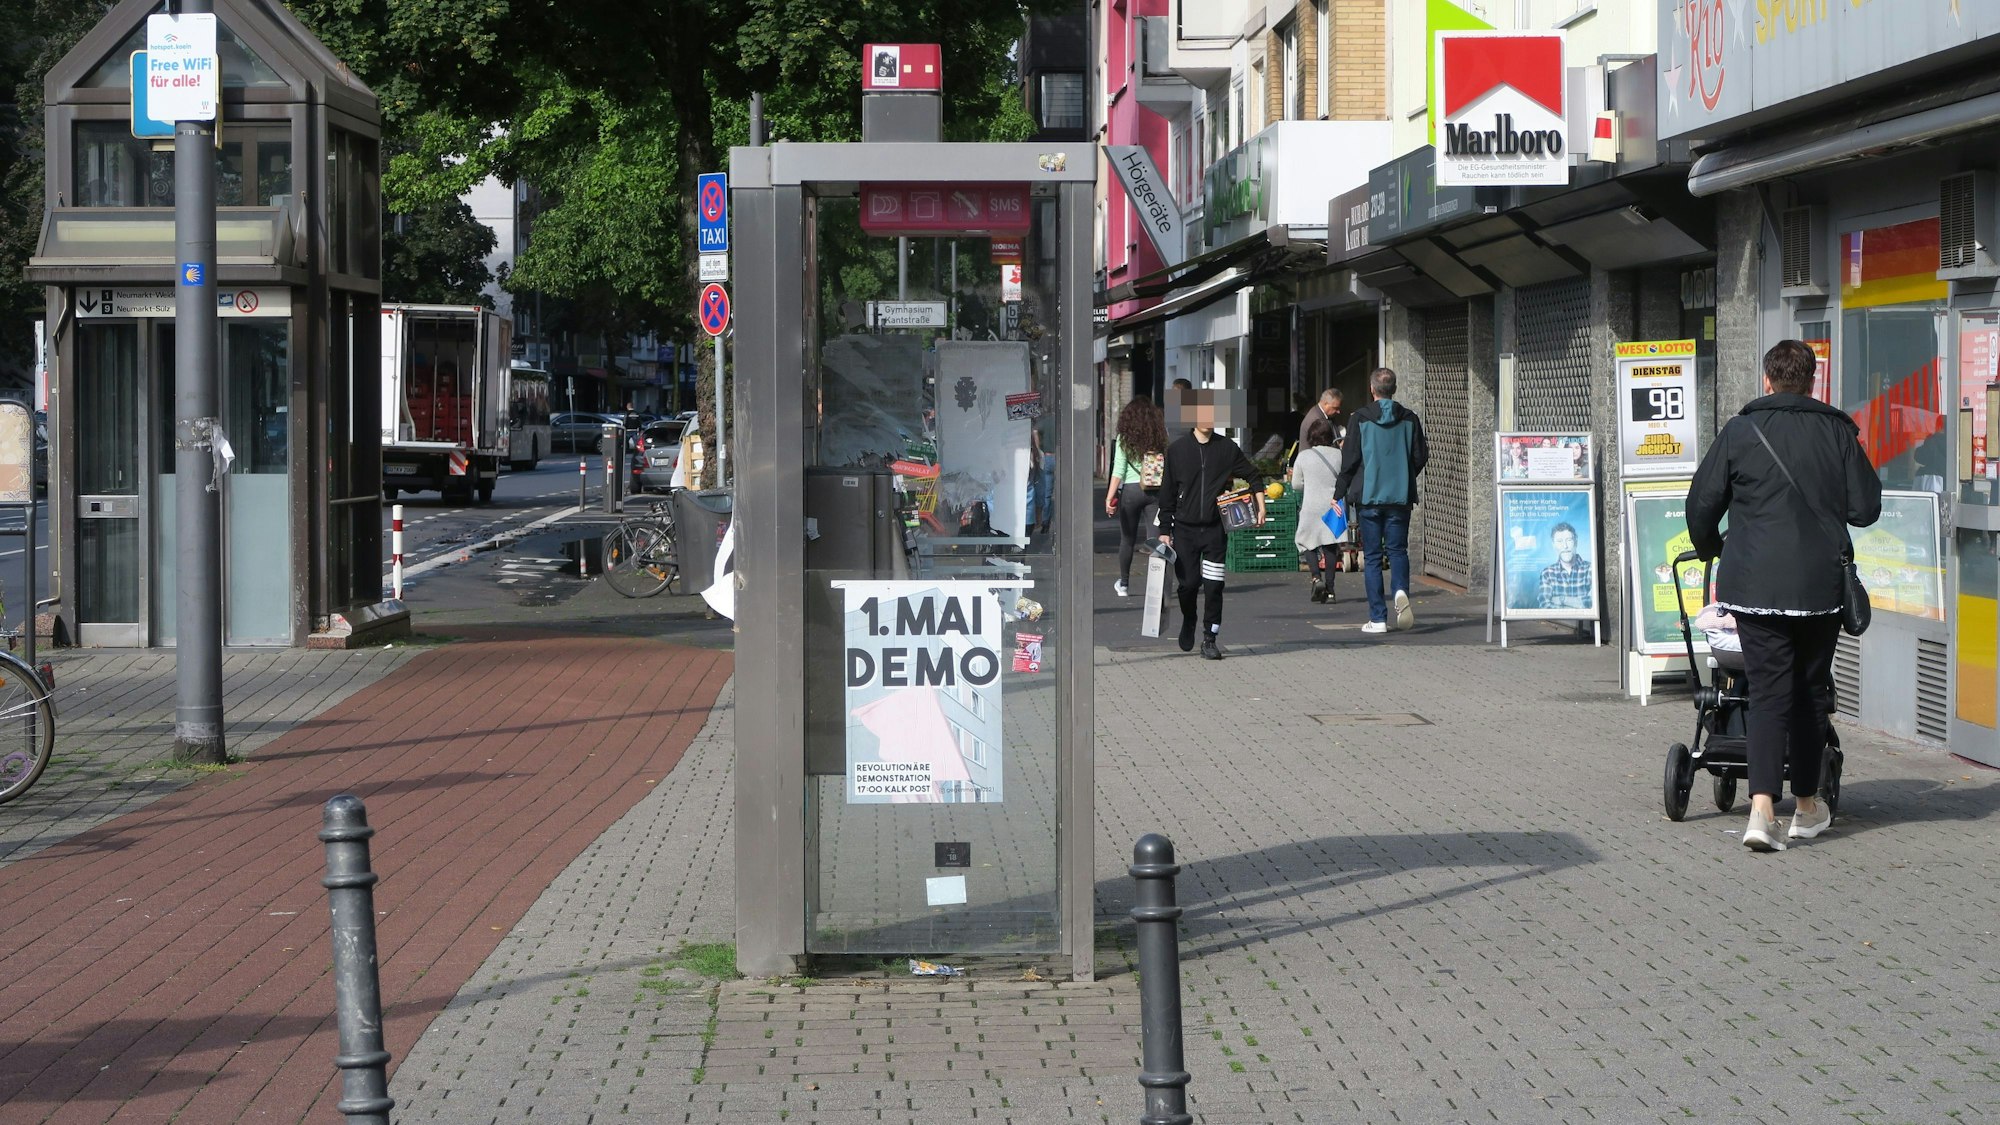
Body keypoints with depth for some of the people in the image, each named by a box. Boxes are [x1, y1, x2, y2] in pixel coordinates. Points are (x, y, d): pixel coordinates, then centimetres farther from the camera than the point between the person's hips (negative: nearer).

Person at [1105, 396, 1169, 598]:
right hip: (1157, 491, 1)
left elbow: (1118, 471, -8)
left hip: (1131, 490, -1)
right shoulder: (1161, 437, 2)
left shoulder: (1124, 438, -4)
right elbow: (1169, 467, 1)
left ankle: (1124, 584, 24)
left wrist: (1109, 497, -7)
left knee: (1127, 539, 12)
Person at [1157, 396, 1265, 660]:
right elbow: (1167, 493, 4)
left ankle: (1210, 639, 2)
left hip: (1215, 529, 0)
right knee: (1188, 583, 1)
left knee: (1214, 586, -5)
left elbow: (1254, 476, 16)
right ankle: (1188, 623, 29)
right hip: (1184, 529, 0)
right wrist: (1164, 530, 1)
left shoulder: (1227, 448, 3)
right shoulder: (1177, 450, 2)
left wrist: (1261, 506, 6)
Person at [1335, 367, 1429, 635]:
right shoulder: (1410, 419, 1)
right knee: (1397, 550, 12)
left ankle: (1378, 618, 2)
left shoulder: (1360, 419, -6)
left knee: (1372, 557, 4)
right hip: (1400, 496, 2)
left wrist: (1340, 492, 5)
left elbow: (1350, 460, -6)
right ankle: (1401, 591, -18)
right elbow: (1421, 457, 5)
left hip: (1368, 496, -2)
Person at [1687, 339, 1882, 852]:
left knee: (1768, 691, -1)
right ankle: (1807, 806, 24)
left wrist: (1710, 549, 21)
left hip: (1754, 583, -1)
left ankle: (1762, 808, -18)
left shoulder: (1740, 430, -1)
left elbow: (1702, 504, 1)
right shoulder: (1838, 431, 2)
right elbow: (1865, 509, 3)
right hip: (1821, 585, 1)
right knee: (1811, 690, 15)